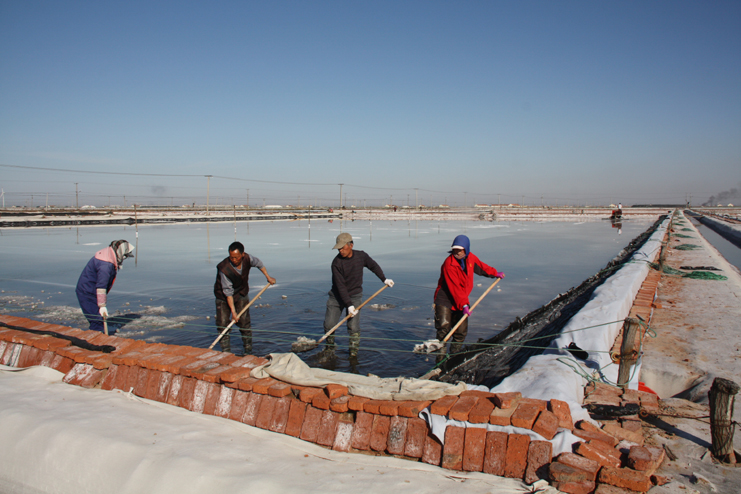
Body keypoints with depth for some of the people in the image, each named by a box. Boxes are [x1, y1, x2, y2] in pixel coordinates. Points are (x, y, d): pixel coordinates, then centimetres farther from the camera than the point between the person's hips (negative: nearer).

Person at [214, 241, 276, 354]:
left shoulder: (247, 258, -19)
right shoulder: (224, 268, -31)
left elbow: (258, 263, 6)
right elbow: (228, 291, -27)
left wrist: (268, 277, 16)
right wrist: (233, 311, -27)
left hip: (241, 294, 3)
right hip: (224, 297, -2)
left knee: (244, 323, -3)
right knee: (222, 324, -6)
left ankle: (248, 350, 10)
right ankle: (226, 352, 5)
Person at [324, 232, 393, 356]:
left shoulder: (361, 256, -8)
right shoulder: (336, 263, -17)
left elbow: (374, 266, 13)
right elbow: (340, 286, -20)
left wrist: (384, 279, 13)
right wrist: (348, 305, -24)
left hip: (355, 296, 1)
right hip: (337, 296, 0)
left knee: (354, 327, -10)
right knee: (329, 324, -2)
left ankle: (354, 351, 7)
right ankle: (329, 347, 24)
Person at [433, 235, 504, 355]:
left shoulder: (471, 258, 1)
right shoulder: (449, 264, -21)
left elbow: (481, 267, 25)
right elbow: (454, 287, -24)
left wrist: (495, 273, 37)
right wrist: (464, 305, -28)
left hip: (462, 301, 6)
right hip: (444, 300, -6)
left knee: (461, 331, 3)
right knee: (443, 327, -15)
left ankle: (454, 354, 18)